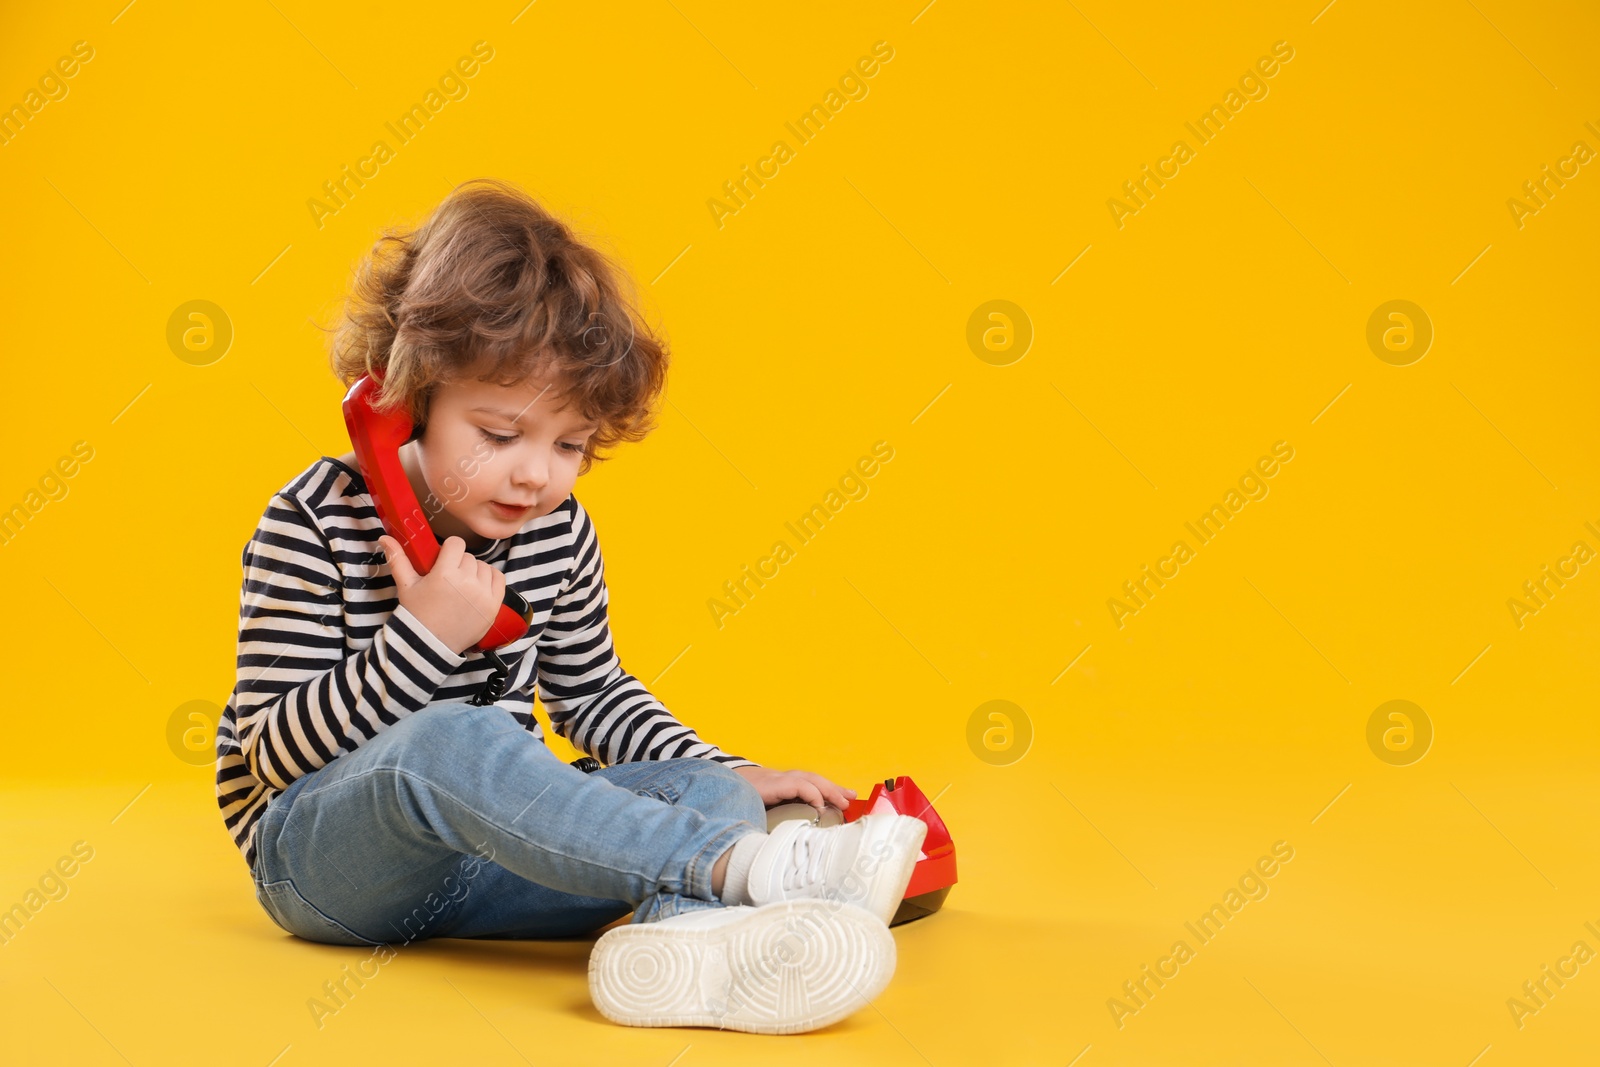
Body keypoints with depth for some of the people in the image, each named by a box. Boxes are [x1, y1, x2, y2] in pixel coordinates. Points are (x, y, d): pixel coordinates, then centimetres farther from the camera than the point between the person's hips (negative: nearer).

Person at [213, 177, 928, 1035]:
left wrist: (728, 776, 4)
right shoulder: (314, 526, -13)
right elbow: (272, 753, -17)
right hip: (317, 851, -6)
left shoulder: (558, 530, 3)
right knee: (452, 741, -37)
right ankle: (748, 866, -46)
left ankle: (683, 940, -52)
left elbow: (592, 693, 18)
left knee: (700, 787, -15)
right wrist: (424, 636, -28)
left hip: (485, 846, 6)